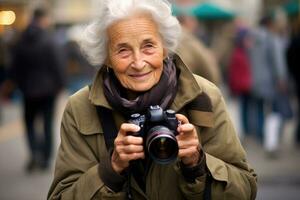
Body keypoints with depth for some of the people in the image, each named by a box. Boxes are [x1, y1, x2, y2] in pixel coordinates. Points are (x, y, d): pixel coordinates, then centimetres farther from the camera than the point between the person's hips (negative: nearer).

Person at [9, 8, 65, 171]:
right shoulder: (48, 41, -14)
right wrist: (59, 85, -1)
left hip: (29, 91, 2)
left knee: (30, 122, 15)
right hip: (47, 90, -2)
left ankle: (35, 151, -8)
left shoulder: (21, 42, -1)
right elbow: (58, 66, -14)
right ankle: (45, 159, 11)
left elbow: (14, 68, 4)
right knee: (47, 124, 9)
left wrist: (21, 85, 15)